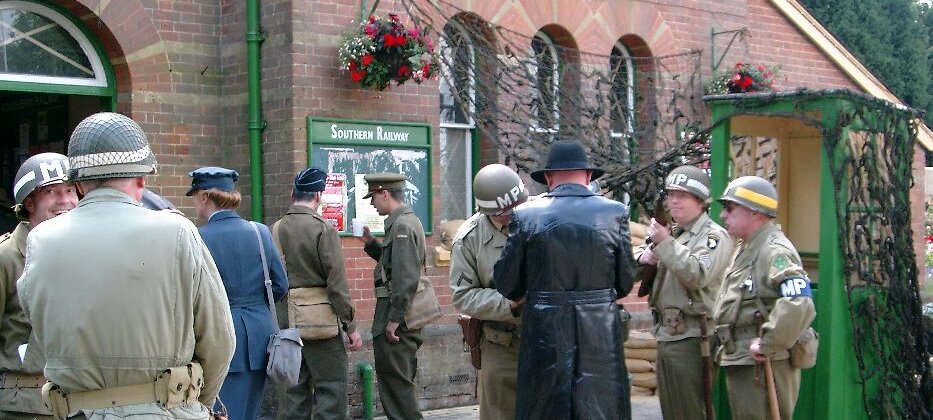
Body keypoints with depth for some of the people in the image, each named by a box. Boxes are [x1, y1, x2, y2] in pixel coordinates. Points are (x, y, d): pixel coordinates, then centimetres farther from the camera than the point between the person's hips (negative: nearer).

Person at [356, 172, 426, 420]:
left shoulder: (402, 226, -17)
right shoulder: (407, 221, 14)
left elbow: (407, 279, -24)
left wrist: (394, 320, -22)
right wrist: (371, 243, 12)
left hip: (395, 317, -10)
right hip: (404, 315, 10)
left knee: (396, 383, -4)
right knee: (401, 382, 18)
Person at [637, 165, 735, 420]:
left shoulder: (714, 236, -7)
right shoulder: (673, 234, 18)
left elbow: (698, 275, -25)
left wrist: (665, 244, -23)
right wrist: (643, 259, 0)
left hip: (691, 339, -9)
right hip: (666, 334, 9)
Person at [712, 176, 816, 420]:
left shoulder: (775, 251, -17)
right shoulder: (746, 250, 17)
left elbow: (799, 304, -32)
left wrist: (767, 344, -25)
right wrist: (726, 346, 18)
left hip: (761, 365, -10)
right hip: (739, 362, 10)